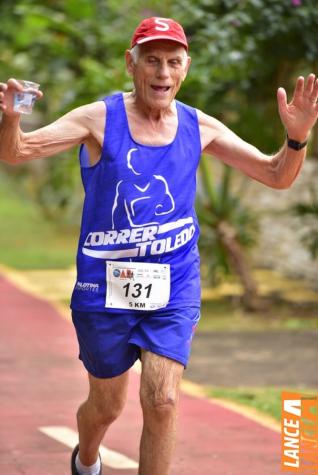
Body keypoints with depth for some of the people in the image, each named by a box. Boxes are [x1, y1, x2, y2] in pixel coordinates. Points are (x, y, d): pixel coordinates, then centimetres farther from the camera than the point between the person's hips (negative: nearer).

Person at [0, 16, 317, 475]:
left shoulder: (199, 127, 0)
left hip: (174, 290, 1)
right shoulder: (99, 119, -8)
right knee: (106, 406, 13)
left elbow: (277, 176, 4)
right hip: (105, 286, -1)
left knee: (162, 401, -13)